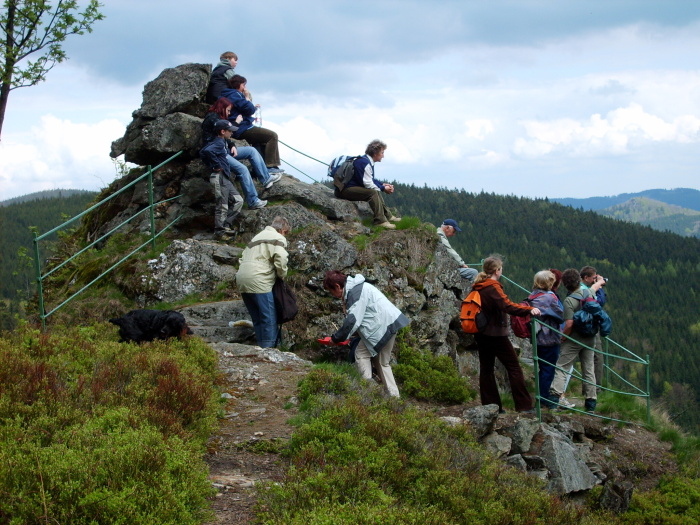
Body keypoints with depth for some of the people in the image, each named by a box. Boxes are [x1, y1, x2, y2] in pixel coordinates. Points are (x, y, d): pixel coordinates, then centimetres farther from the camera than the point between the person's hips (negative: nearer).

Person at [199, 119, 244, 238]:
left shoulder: (221, 143, 16)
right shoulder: (219, 143, -12)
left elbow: (202, 153, 23)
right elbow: (207, 151, -33)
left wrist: (211, 165, 15)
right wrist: (217, 165, -21)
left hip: (225, 178, 10)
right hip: (220, 177, -10)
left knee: (238, 201, 11)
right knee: (222, 206, -5)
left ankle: (226, 225, 11)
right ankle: (220, 232, 1)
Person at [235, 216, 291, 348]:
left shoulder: (258, 236, 29)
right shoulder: (278, 238, 3)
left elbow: (243, 259, 25)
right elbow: (281, 259, -14)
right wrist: (282, 275, 3)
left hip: (241, 281, 8)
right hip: (258, 282, -8)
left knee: (257, 318, 14)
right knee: (270, 317, -4)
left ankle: (262, 346, 17)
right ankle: (269, 347, -6)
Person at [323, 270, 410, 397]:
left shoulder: (355, 292, -17)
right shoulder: (355, 288, 16)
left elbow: (353, 320, -22)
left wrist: (336, 338, -11)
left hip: (382, 325, -11)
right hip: (391, 323, 11)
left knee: (361, 354, -4)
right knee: (382, 362, 17)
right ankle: (394, 395, 16)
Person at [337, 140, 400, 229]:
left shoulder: (367, 161, 13)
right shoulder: (364, 163, -20)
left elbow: (371, 180, 23)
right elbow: (368, 184, -21)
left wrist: (382, 184, 8)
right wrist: (383, 188, -10)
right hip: (346, 190, -11)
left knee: (377, 191, 18)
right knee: (373, 192, -26)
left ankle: (387, 216, 17)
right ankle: (380, 221, -26)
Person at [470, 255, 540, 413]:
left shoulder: (478, 287, 9)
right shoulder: (493, 287, -16)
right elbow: (507, 306, -29)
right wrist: (529, 309, -35)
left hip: (481, 334, 9)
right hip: (496, 334, -9)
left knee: (486, 369, 10)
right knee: (514, 367, -2)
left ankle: (490, 405, 13)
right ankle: (524, 406, -3)